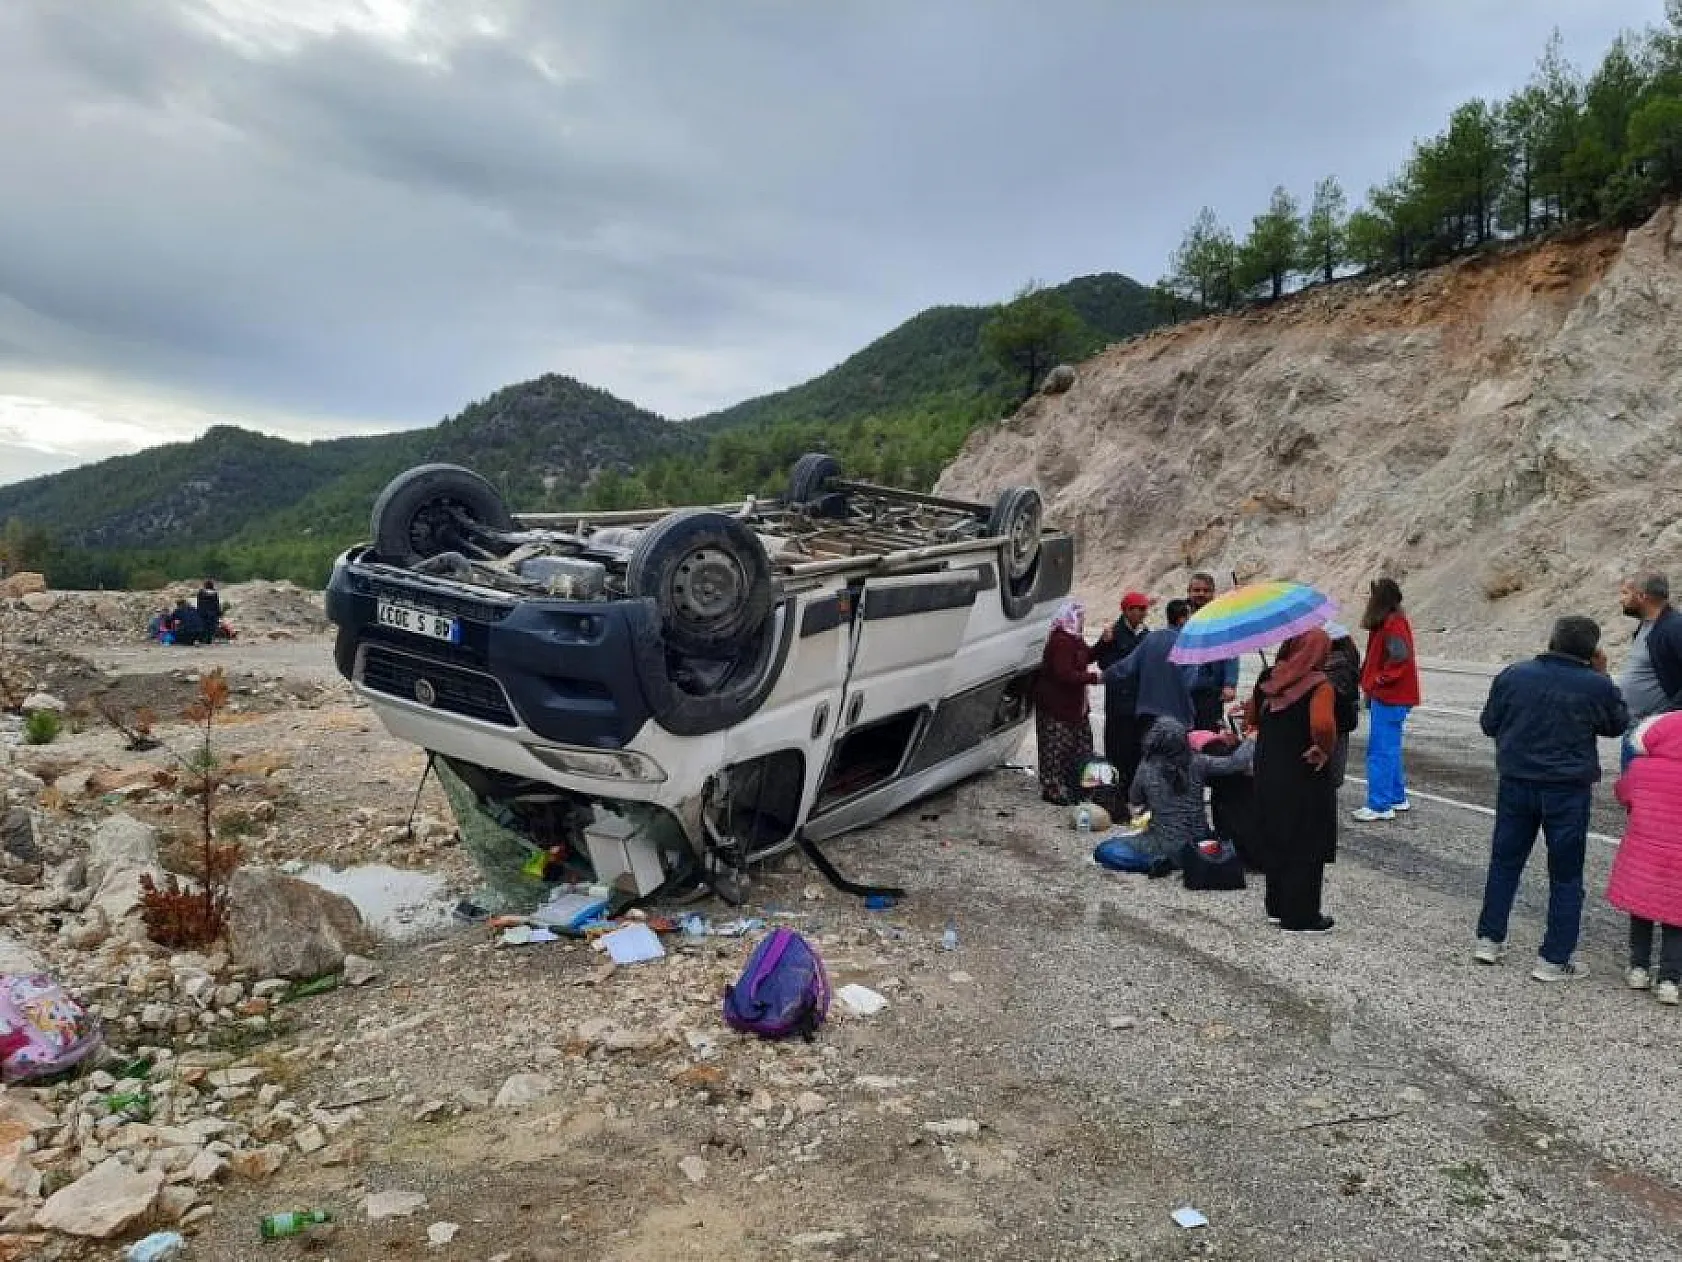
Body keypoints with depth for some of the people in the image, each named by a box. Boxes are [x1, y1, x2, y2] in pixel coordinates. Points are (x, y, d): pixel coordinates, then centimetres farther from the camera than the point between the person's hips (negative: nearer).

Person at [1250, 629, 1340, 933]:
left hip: (1267, 774, 6)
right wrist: (1325, 749, -18)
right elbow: (1323, 725, -35)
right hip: (1304, 779, -6)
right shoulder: (1319, 685, -18)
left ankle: (1277, 906, 30)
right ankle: (1301, 916, 14)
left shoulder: (1268, 679, 1)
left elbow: (1252, 719, 14)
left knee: (1276, 840, 18)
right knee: (1306, 847, 7)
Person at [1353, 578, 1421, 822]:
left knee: (1381, 751, -7)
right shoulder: (1387, 622, 14)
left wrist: (1378, 681, -17)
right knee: (1390, 749, 18)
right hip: (1387, 697, 11)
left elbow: (1400, 657, -26)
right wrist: (1368, 678, 10)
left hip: (1390, 698, -11)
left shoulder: (1394, 624, -17)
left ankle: (1379, 806, -4)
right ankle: (1397, 798, 28)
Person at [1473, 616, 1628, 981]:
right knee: (1565, 876, 8)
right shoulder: (1597, 686, -10)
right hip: (1568, 789, -2)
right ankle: (1555, 959, 10)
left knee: (1505, 862, 16)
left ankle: (1489, 938, 22)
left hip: (1516, 784, 3)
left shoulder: (1513, 675, -5)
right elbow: (1618, 725, 9)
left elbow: (1488, 724, 4)